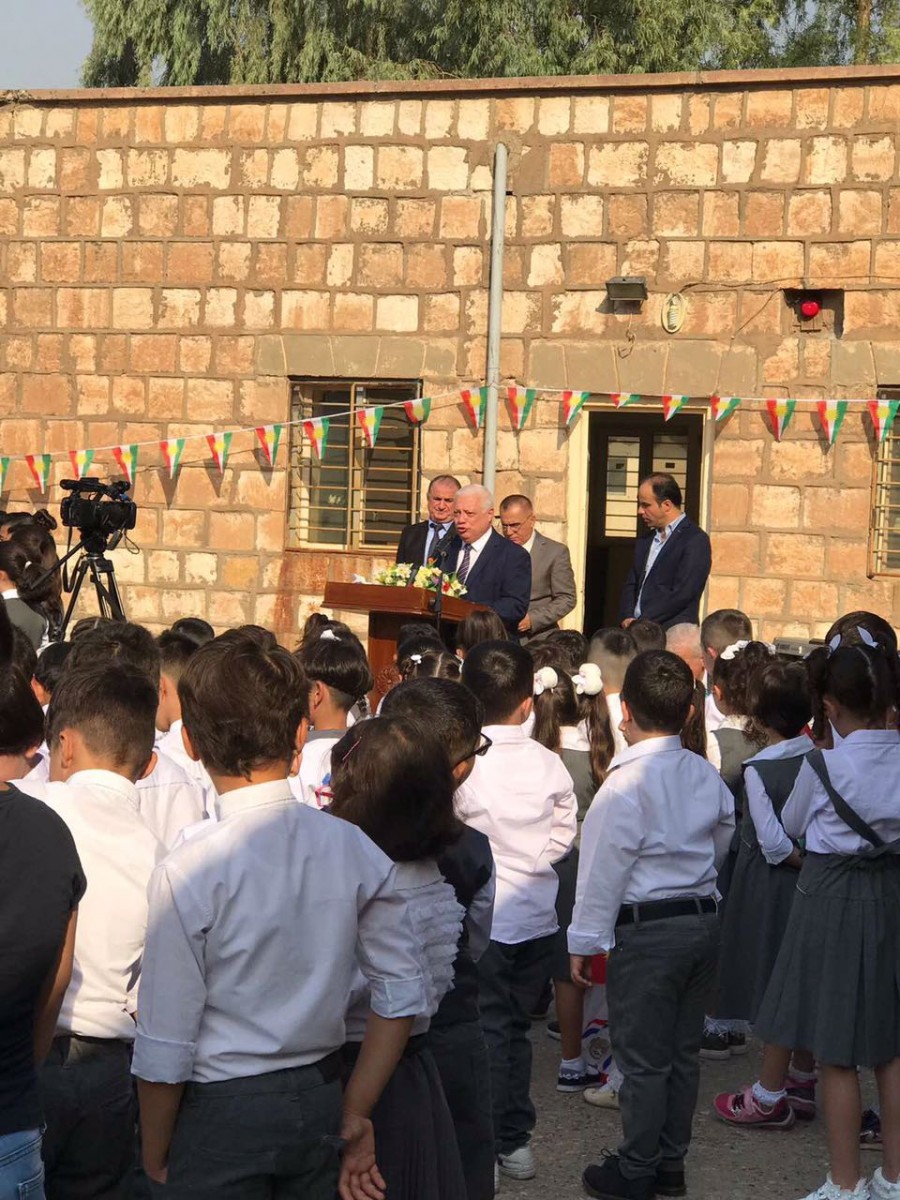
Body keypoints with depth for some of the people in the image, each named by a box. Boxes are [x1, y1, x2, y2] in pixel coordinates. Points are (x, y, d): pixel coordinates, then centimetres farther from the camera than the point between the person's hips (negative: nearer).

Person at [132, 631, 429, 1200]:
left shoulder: (188, 873, -19)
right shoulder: (358, 851, -6)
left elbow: (165, 1051, -15)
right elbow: (404, 992, -2)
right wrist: (357, 1114, 7)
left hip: (221, 1112, -4)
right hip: (319, 1099, 4)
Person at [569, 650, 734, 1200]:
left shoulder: (626, 784, -17)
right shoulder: (706, 776, 1)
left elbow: (604, 869, -13)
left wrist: (585, 941, -4)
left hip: (647, 931, -7)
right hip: (705, 921, 7)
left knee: (644, 1059, 3)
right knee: (684, 1051, 15)